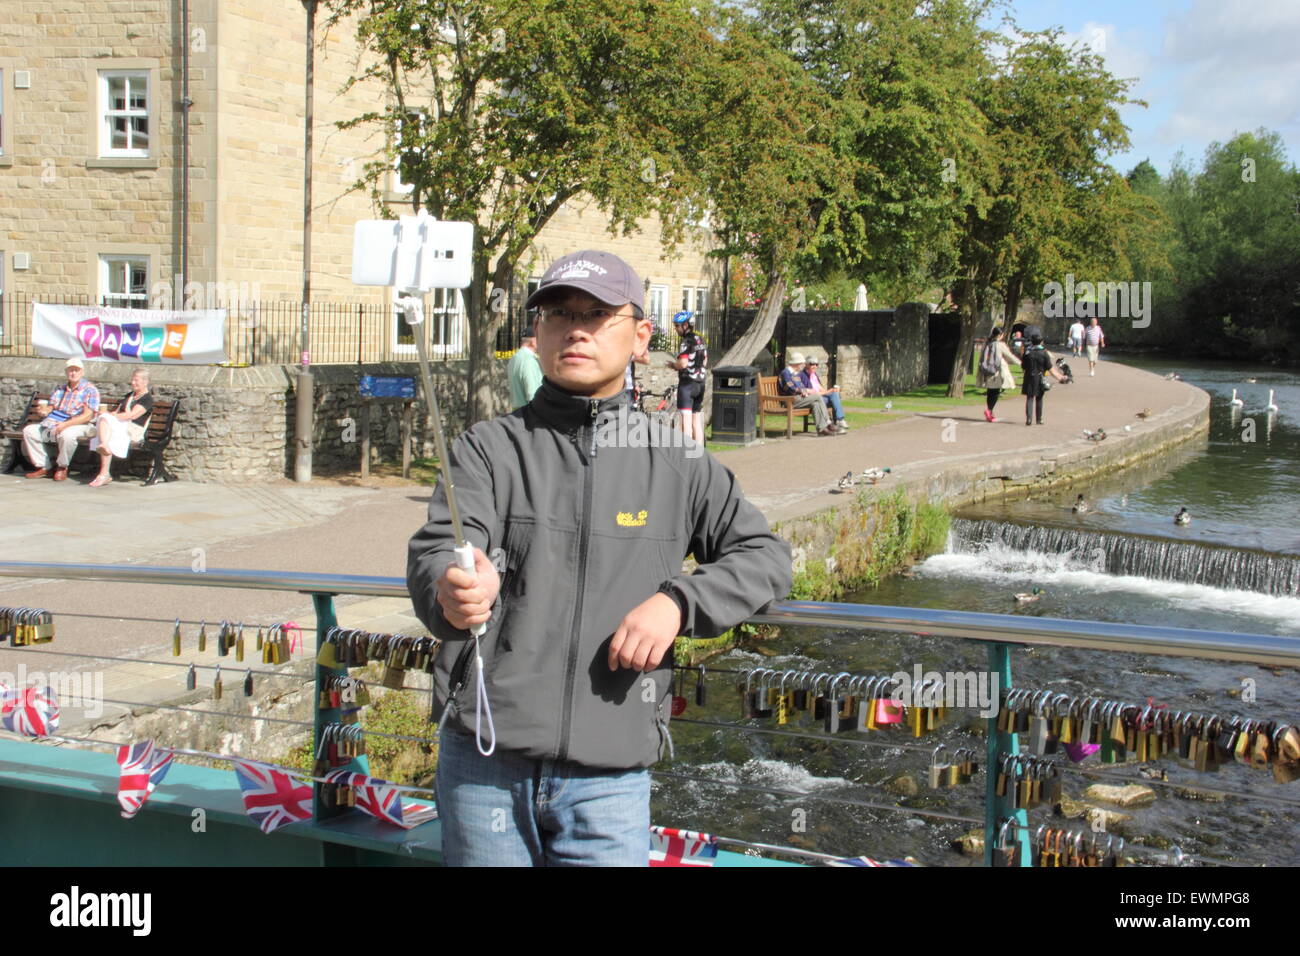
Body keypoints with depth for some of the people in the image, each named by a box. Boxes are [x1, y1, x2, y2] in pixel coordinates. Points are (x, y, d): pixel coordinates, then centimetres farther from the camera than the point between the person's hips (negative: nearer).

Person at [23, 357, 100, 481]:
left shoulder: (90, 390, -2)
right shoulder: (60, 390, 20)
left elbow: (87, 416, -14)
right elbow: (50, 407, 17)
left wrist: (65, 425, -24)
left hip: (79, 425, -7)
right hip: (53, 424, 7)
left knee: (67, 434, -40)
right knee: (29, 430, -8)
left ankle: (62, 468, -16)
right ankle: (43, 467, -5)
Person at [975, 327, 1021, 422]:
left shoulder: (986, 344, 5)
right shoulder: (1001, 345, -10)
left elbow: (981, 357, 11)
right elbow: (1009, 356, -1)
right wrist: (1020, 362, 14)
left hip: (987, 373, 5)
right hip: (998, 372, -5)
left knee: (990, 393, 12)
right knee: (996, 392, -1)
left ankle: (990, 414, 13)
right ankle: (989, 410, -20)